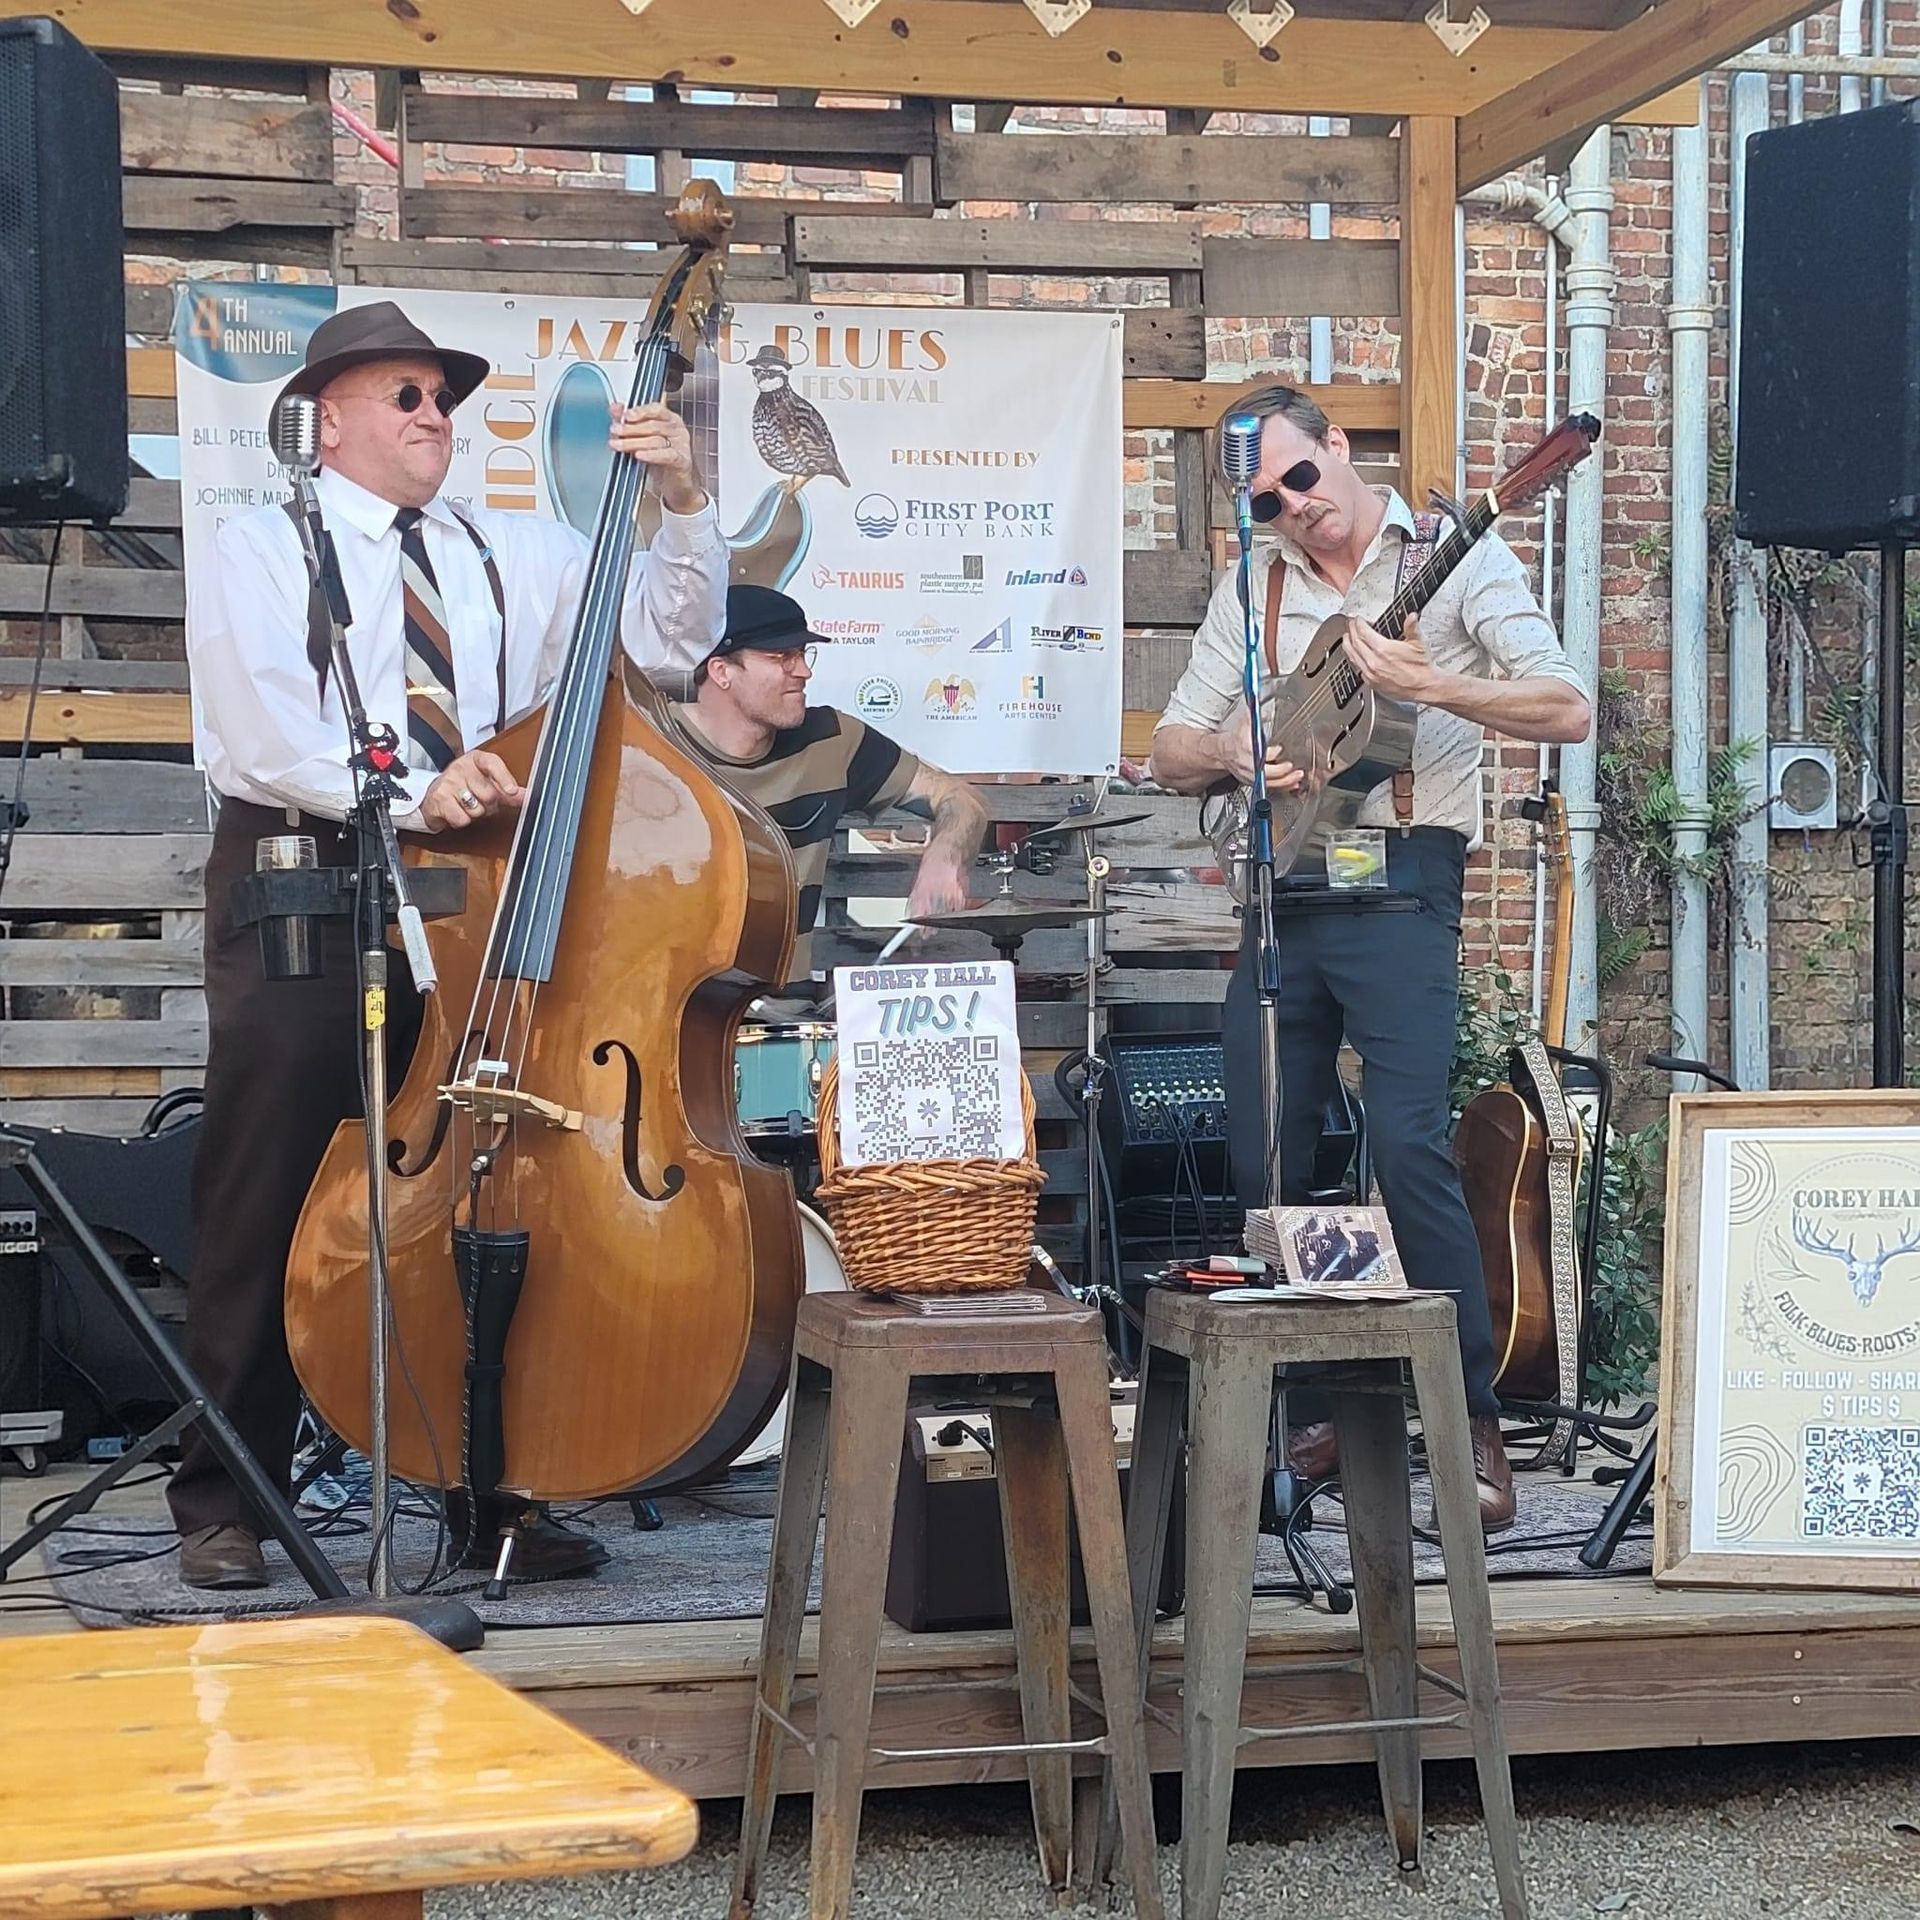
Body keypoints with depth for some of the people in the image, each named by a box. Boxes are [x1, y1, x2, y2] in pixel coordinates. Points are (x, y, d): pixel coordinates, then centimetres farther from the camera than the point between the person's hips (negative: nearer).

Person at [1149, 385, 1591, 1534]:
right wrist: (1228, 755, -8)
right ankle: (1312, 1414, 18)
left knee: (1408, 1144, -17)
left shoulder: (1454, 558, -1)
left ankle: (1476, 1425, -10)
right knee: (1264, 1160, 5)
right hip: (1281, 888, 6)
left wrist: (1427, 684, -24)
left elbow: (1568, 711, -11)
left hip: (1398, 884, -5)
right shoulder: (1254, 587, 14)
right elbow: (1172, 749, 14)